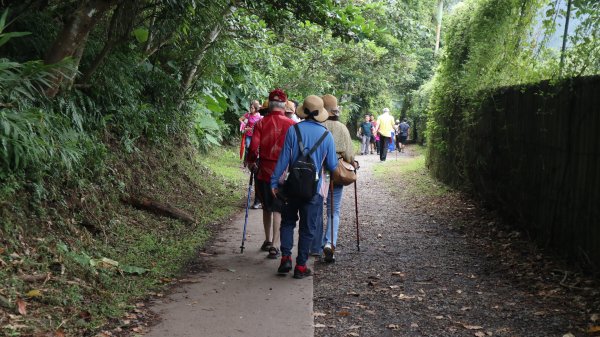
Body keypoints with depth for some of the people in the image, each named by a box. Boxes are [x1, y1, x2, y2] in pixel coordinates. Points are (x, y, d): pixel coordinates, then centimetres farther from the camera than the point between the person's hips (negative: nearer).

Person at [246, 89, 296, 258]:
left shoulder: (261, 123, -5)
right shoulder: (291, 124, -7)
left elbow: (254, 147, -9)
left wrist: (251, 161, 8)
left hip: (264, 170, 2)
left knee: (267, 207, 18)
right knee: (278, 209, 3)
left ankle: (268, 240, 28)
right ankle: (274, 245, -2)